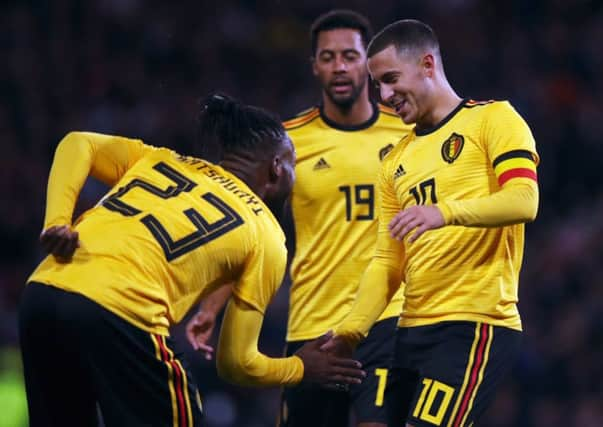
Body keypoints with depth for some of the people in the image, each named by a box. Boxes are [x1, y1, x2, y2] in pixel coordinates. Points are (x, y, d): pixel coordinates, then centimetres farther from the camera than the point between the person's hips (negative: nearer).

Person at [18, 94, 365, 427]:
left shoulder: (161, 160, 25)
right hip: (117, 316, -6)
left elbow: (77, 144, 10)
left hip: (41, 292, 6)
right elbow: (237, 362, 13)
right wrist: (301, 368, 30)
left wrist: (56, 223, 1)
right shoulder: (267, 238, 13)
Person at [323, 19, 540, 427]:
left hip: (475, 325, -7)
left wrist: (446, 212, -32)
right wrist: (352, 330, 4)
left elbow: (524, 201, -16)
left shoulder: (493, 119, 0)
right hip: (413, 331, 8)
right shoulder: (397, 162, 20)